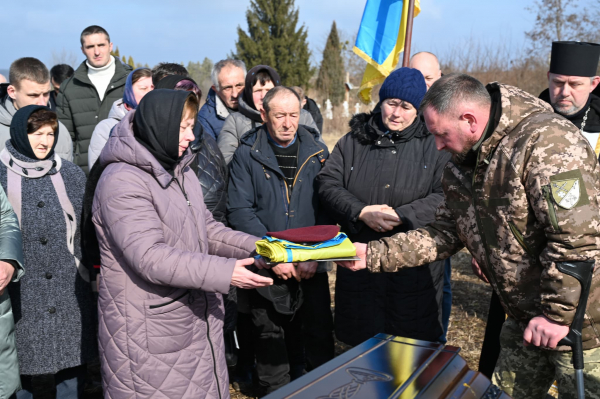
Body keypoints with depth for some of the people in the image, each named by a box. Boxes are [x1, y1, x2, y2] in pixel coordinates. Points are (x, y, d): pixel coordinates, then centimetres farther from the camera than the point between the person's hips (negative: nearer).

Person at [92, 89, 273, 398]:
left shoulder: (181, 171, 11)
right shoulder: (122, 182, -18)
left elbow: (207, 228, 14)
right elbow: (150, 257, -26)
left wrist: (255, 249, -2)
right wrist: (226, 272, -29)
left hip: (196, 320, 8)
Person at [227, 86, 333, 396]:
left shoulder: (317, 152, 4)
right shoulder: (247, 155, -1)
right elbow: (240, 211, -8)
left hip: (312, 265, 1)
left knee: (319, 336, 7)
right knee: (271, 339, 10)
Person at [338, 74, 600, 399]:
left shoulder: (547, 141, -24)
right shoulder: (463, 164, 4)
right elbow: (444, 233, 6)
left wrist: (557, 313, -23)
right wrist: (373, 255, -2)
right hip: (524, 321, 8)